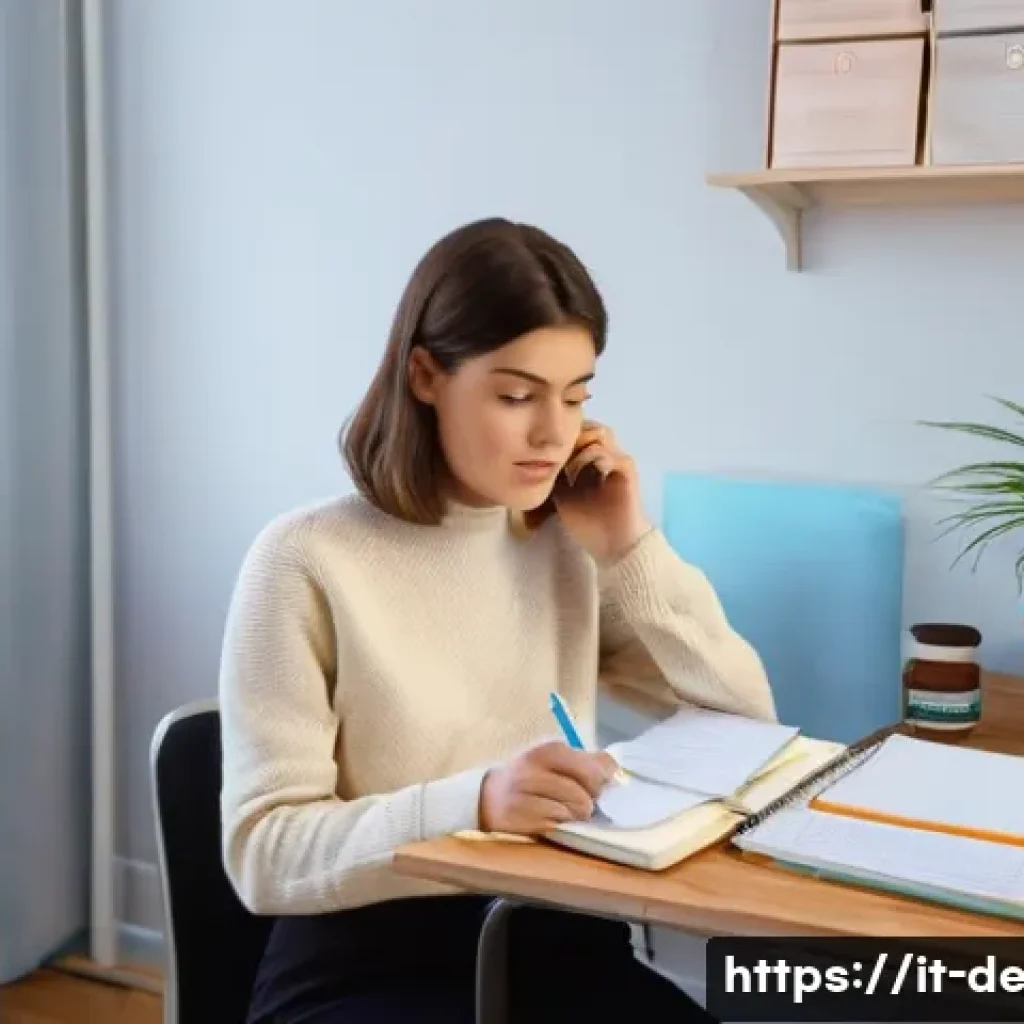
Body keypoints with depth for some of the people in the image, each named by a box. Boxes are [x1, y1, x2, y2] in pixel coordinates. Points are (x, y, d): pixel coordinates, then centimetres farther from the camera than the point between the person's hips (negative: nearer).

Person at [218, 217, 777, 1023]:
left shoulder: (569, 547, 6)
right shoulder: (309, 560, -10)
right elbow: (264, 853, -13)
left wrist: (631, 549, -4)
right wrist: (473, 803, -29)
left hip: (561, 947, 5)